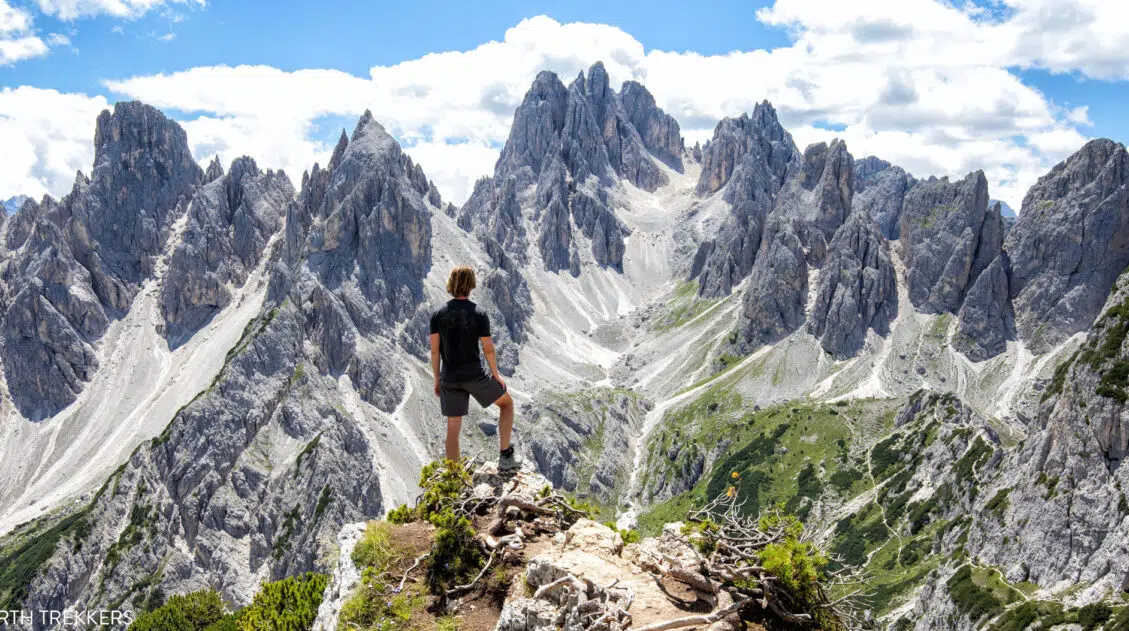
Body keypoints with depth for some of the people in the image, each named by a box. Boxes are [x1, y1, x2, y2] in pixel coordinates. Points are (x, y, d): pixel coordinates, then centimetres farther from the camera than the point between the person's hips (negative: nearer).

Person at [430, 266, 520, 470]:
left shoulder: (438, 314, -1)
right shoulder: (479, 314, -10)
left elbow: (434, 350, 1)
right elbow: (488, 349, -8)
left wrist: (437, 379, 10)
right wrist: (496, 375, 6)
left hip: (449, 379, 3)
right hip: (475, 376, -3)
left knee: (453, 428, 10)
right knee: (507, 403, 19)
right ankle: (505, 456, 12)